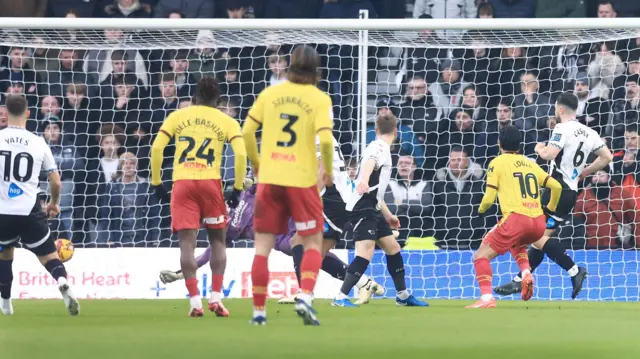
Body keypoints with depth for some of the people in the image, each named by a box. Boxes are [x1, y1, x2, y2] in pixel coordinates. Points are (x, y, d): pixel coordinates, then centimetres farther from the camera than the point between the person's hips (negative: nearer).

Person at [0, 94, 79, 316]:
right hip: (30, 212, -1)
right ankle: (63, 284, -25)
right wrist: (54, 204, 25)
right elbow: (56, 182, 6)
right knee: (49, 256, 4)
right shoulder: (38, 143, 1)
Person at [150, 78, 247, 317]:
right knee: (217, 240, 14)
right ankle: (215, 297, 3)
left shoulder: (177, 117, 12)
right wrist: (237, 189, 3)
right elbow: (241, 154, -4)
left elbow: (156, 148, 3)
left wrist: (156, 183, 10)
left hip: (182, 183, 0)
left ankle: (195, 301, -7)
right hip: (210, 182, 0)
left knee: (187, 242, 0)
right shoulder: (226, 122, 10)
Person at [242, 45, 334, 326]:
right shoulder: (320, 99, -3)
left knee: (263, 246, 8)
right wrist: (328, 171, 0)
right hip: (303, 181, -2)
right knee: (313, 244, 9)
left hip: (269, 179, 2)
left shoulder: (270, 93, 5)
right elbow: (325, 139, -16)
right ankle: (305, 297, -12)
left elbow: (246, 132, 3)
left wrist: (256, 163, 18)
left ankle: (259, 310, 7)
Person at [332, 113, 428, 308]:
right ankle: (340, 298, -23)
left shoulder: (381, 148, 22)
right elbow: (368, 163, -33)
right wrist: (363, 181, -54)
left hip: (373, 210, 10)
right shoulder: (379, 147, -8)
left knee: (393, 248, 16)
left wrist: (388, 215, 37)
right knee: (365, 254, -20)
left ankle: (403, 295, 27)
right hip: (362, 208, -10)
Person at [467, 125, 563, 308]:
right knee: (516, 243, 37)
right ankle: (526, 274, 10)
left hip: (516, 218, -6)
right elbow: (556, 186, 15)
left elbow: (489, 198, 0)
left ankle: (487, 298, -20)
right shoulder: (530, 163, 21)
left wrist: (481, 210, 21)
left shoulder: (497, 163, 6)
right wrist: (550, 208, 32)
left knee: (481, 255, 0)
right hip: (538, 223, 6)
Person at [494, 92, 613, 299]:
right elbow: (607, 157, 12)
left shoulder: (563, 129, -12)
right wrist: (584, 173, 21)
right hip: (571, 192, 9)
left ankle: (574, 271, -19)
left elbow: (549, 154, -23)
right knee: (539, 236, 13)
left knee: (539, 236, -10)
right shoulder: (588, 133, 11)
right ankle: (519, 281, 17)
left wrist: (539, 149, 0)